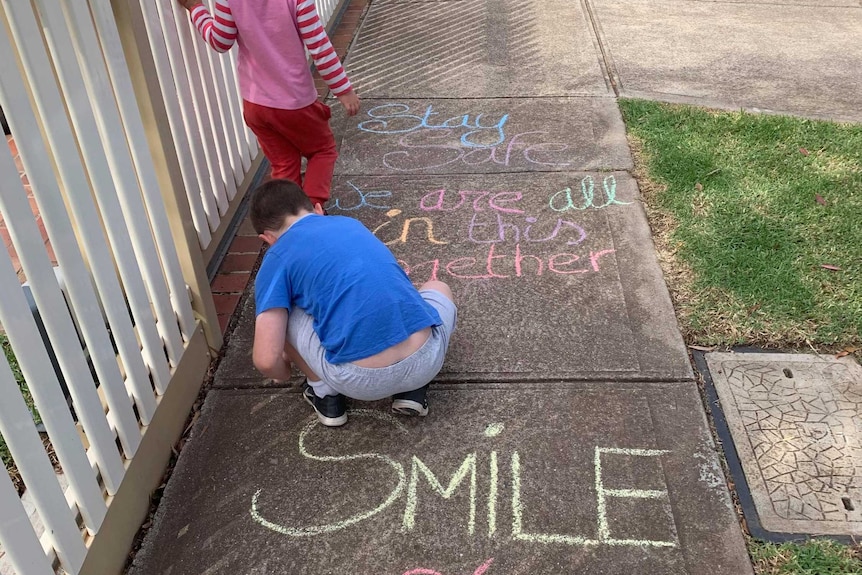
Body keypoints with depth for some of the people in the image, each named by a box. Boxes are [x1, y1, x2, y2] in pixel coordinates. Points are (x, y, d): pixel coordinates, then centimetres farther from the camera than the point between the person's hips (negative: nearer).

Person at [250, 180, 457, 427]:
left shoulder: (277, 260, 6)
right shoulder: (350, 223, 22)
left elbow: (266, 360, -2)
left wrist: (282, 373, 22)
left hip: (362, 380, -3)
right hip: (426, 359, 4)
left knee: (278, 313, 17)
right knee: (439, 289, 36)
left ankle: (326, 394, 23)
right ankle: (412, 389, 21)